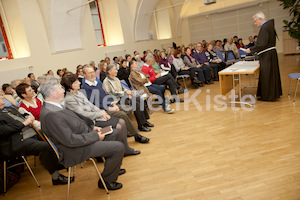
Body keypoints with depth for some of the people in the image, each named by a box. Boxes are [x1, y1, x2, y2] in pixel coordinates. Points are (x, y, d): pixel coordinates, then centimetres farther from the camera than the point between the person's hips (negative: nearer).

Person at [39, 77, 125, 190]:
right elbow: (70, 140, -29)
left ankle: (113, 168, 35)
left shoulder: (54, 107, 5)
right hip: (77, 151, -11)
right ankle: (106, 181, 7)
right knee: (119, 147, -15)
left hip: (84, 135, 11)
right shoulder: (50, 115, -28)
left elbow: (77, 118, 17)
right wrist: (95, 136, -20)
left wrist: (91, 127, 4)